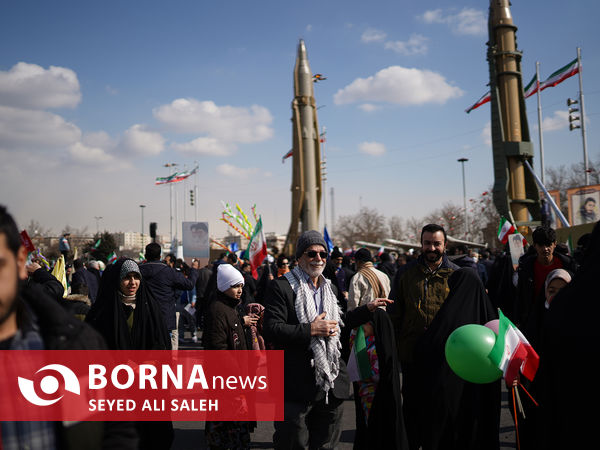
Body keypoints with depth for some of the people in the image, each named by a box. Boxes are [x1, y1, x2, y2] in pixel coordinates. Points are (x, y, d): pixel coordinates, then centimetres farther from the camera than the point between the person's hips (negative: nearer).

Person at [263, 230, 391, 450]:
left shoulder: (329, 287, 15)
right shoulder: (281, 286, -9)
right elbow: (271, 331, -17)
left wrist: (368, 309, 19)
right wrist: (311, 330, -22)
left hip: (331, 385, 7)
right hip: (297, 389, -6)